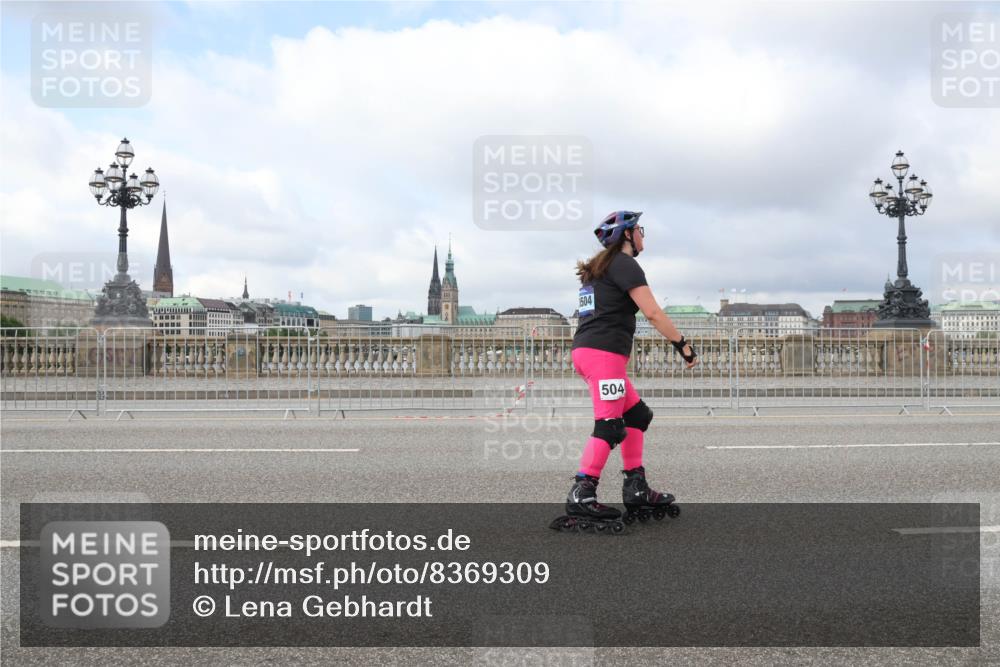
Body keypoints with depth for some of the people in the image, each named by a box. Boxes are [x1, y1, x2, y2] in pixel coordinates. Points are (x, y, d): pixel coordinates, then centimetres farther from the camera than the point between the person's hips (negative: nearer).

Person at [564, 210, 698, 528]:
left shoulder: (599, 267, 24)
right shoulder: (624, 264, -5)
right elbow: (652, 313, -13)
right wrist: (683, 345, -7)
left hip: (585, 349, 10)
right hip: (603, 351, -10)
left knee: (637, 416, 13)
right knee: (610, 427, -11)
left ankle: (636, 490, 14)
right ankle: (581, 496, -14)